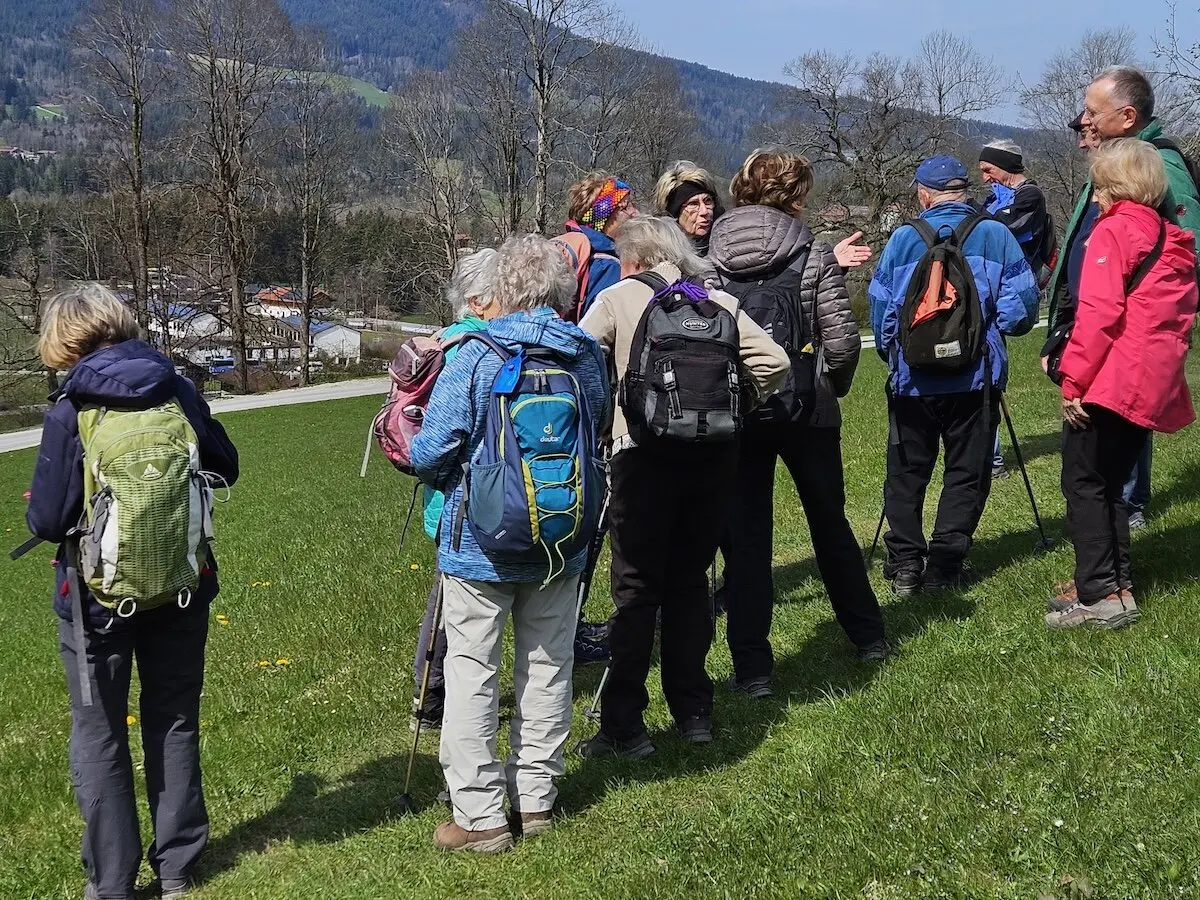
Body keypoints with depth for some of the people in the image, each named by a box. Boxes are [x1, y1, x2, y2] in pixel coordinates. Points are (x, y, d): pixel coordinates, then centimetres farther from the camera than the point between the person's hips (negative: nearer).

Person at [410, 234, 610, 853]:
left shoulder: (474, 359, -14)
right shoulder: (587, 356, -1)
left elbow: (432, 452, -16)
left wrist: (438, 476, 6)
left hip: (480, 545, -4)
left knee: (471, 674, 5)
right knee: (547, 669, 14)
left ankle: (479, 816, 8)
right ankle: (536, 800, 24)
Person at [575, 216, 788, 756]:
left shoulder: (617, 299, 2)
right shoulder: (720, 301, 10)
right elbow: (774, 362, 3)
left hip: (644, 454, -3)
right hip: (714, 453, 4)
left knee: (636, 590, 2)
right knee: (690, 581, 14)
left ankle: (623, 726, 3)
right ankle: (694, 712, 19)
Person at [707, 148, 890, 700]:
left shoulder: (708, 258, -1)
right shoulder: (813, 256, -6)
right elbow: (843, 341, -10)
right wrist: (833, 386, 9)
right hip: (807, 410, 0)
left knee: (745, 536, 5)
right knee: (829, 522, 17)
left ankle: (751, 667, 4)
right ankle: (867, 634, 32)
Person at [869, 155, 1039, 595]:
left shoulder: (903, 237, 1)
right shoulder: (995, 234, -1)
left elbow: (879, 307, 2)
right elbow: (1022, 301, -5)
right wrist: (992, 329, 14)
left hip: (912, 378, 1)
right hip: (975, 377, -1)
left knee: (906, 473, 12)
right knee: (967, 472, 8)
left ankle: (905, 565, 9)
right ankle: (944, 567, 4)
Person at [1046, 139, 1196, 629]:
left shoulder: (1112, 231, -8)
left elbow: (1098, 313, -17)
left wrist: (1073, 380, -15)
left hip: (1110, 383, -8)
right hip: (1155, 386, 8)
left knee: (1083, 482, -1)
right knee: (1109, 482, 17)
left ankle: (1100, 595, -3)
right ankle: (1116, 583, 19)